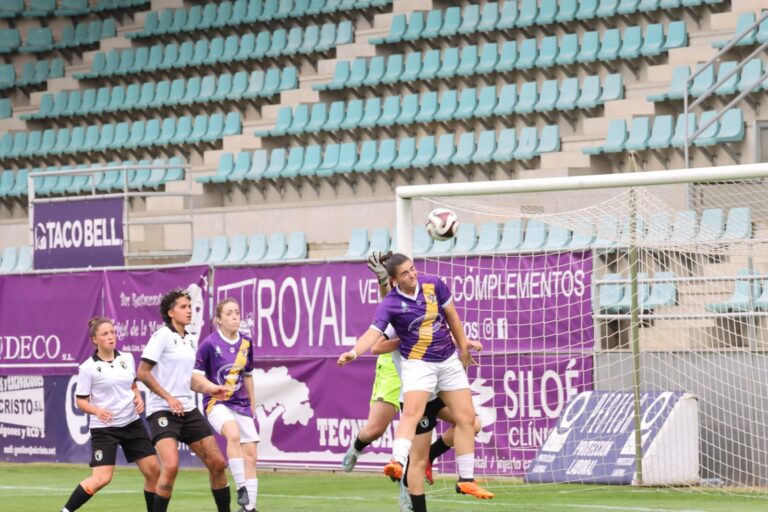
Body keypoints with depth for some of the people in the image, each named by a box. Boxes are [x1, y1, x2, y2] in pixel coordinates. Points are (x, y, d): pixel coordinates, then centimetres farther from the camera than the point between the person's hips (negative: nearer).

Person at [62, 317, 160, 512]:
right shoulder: (88, 368, -10)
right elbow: (80, 400, -6)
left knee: (153, 470, 1)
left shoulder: (127, 359, 5)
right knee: (101, 479, -15)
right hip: (104, 428, -5)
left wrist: (138, 399, 0)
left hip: (132, 423, 6)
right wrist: (96, 410, -24)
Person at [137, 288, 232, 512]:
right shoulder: (162, 336, -9)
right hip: (162, 410, -8)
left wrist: (209, 389, 8)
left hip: (188, 410, 8)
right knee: (171, 466, -24)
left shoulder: (190, 340, 14)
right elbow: (143, 373, -13)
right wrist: (168, 398, -17)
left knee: (217, 464, 4)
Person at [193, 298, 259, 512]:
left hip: (241, 404, 6)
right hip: (217, 403, -6)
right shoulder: (210, 343, -11)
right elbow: (195, 373, -6)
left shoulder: (246, 342, 5)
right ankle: (241, 489, -30)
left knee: (250, 455, 0)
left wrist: (252, 405, 20)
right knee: (233, 434, -35)